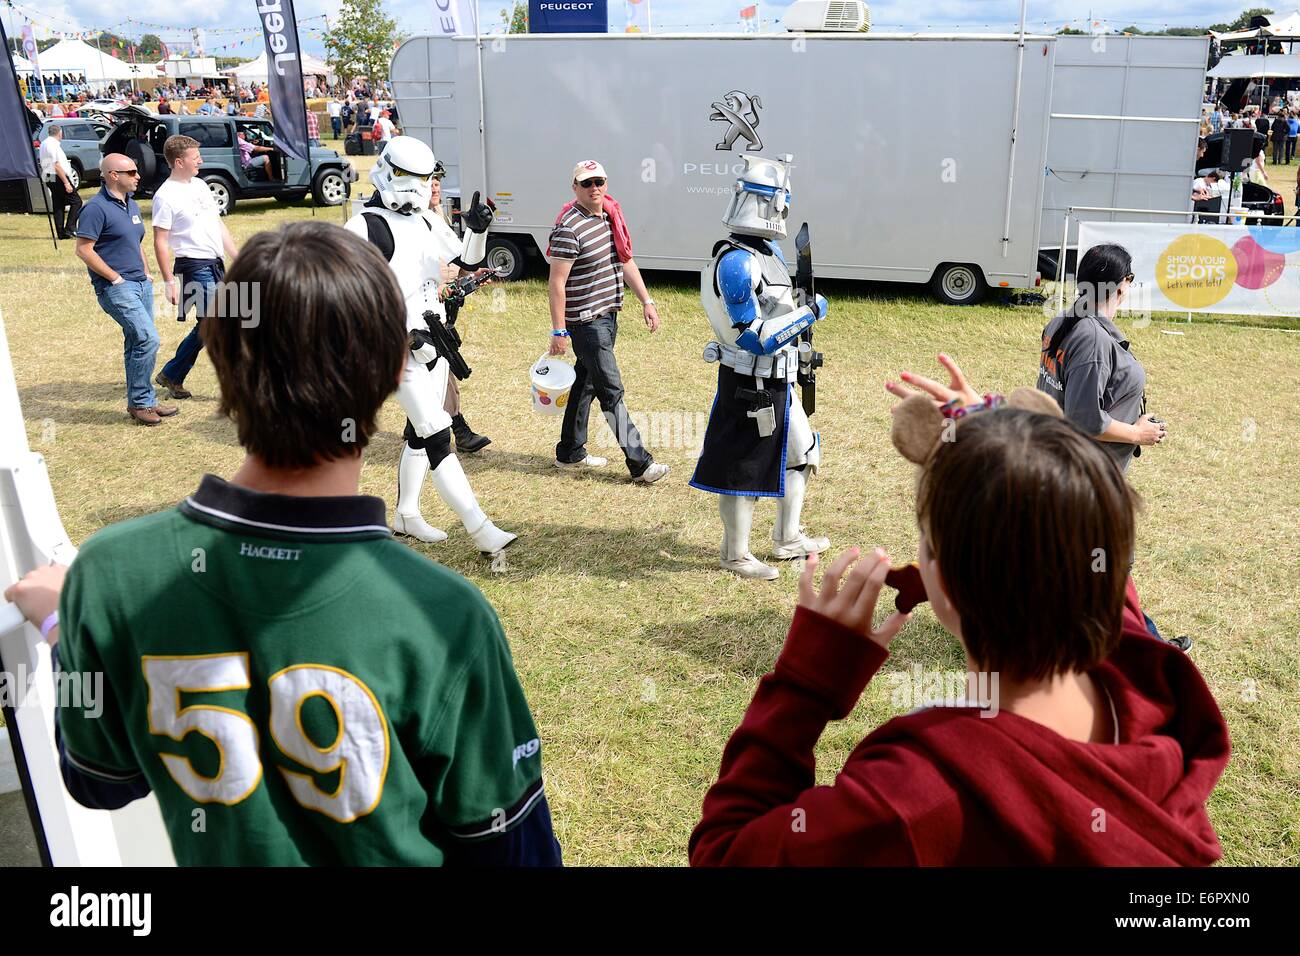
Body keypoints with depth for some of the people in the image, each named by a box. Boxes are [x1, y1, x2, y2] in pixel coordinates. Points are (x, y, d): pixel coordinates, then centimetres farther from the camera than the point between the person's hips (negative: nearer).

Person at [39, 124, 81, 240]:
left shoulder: (44, 144, 15)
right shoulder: (54, 145, -16)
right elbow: (57, 166, -21)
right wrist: (66, 183, -21)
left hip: (49, 178, 10)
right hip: (58, 178, -10)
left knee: (58, 206, 12)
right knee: (76, 201, -4)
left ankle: (61, 233, 12)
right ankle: (69, 228, -10)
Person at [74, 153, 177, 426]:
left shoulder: (132, 205, 16)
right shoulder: (97, 207, -12)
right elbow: (83, 250, -15)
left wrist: (147, 274, 16)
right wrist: (116, 278, -15)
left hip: (141, 284, 9)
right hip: (117, 288, -9)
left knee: (137, 344, 12)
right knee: (147, 338, -16)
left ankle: (143, 402, 19)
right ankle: (139, 401, -5)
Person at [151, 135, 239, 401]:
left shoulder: (200, 185, 13)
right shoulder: (165, 196, -12)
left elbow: (218, 224, 19)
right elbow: (160, 242, -13)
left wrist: (237, 257, 15)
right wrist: (169, 281, -16)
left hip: (216, 264, 9)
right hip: (194, 267, -9)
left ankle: (171, 377, 21)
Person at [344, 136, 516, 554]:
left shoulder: (425, 219, 12)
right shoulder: (367, 227, -13)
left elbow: (468, 261, 16)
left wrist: (477, 230, -3)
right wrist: (407, 333, -23)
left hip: (432, 337, 9)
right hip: (401, 345, -9)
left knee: (419, 431, 18)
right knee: (437, 439, -10)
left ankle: (406, 515, 33)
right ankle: (481, 530, -11)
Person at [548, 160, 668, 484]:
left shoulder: (612, 217, 8)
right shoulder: (569, 229, -18)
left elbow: (626, 263, 17)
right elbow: (556, 283, -18)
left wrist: (646, 301, 14)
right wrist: (558, 332, -19)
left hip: (608, 316, 9)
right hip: (585, 321, -9)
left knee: (585, 384, 17)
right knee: (611, 391, -6)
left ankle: (570, 452, 29)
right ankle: (639, 463, -3)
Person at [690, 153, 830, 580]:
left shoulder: (769, 250, 7)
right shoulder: (736, 262, -23)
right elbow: (752, 338, -26)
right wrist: (810, 313, -18)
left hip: (776, 381, 10)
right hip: (750, 385, -10)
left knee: (800, 454, 22)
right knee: (745, 469, 3)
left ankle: (787, 539, 37)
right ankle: (735, 555, 21)